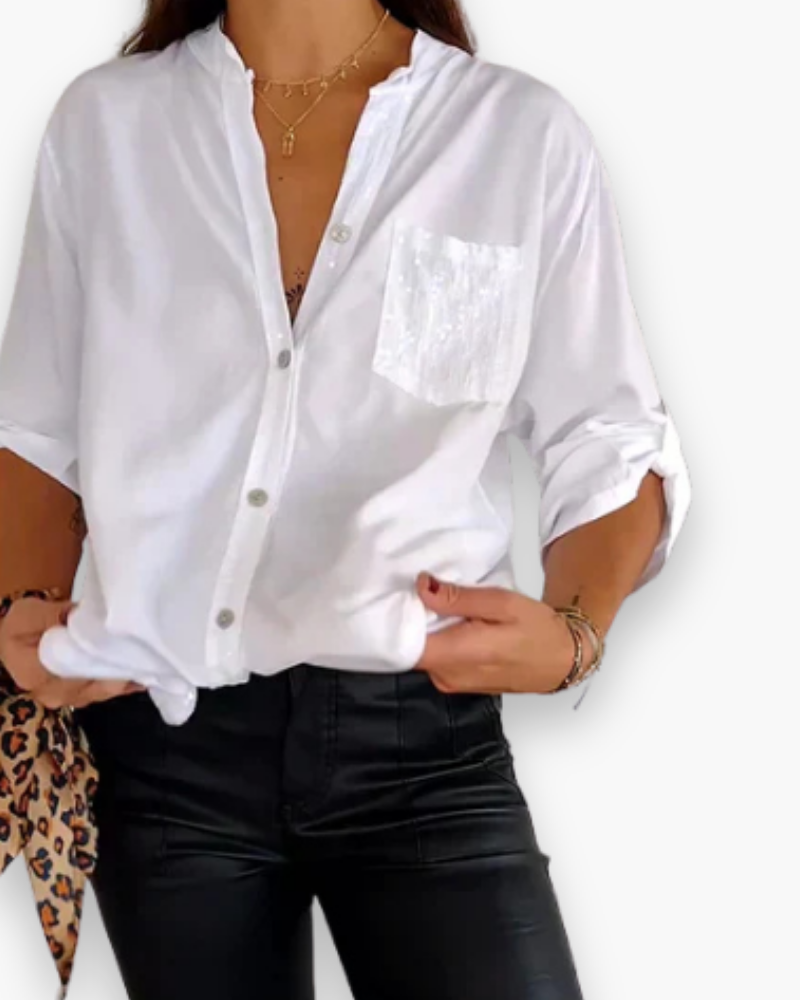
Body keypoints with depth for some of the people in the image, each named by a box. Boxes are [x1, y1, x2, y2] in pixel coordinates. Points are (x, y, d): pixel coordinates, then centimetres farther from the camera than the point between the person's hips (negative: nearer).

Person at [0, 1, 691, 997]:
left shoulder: (525, 133, -2)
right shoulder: (102, 122, 4)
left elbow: (612, 450, 2)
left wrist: (573, 632, -17)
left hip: (419, 728, -1)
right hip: (162, 734, 2)